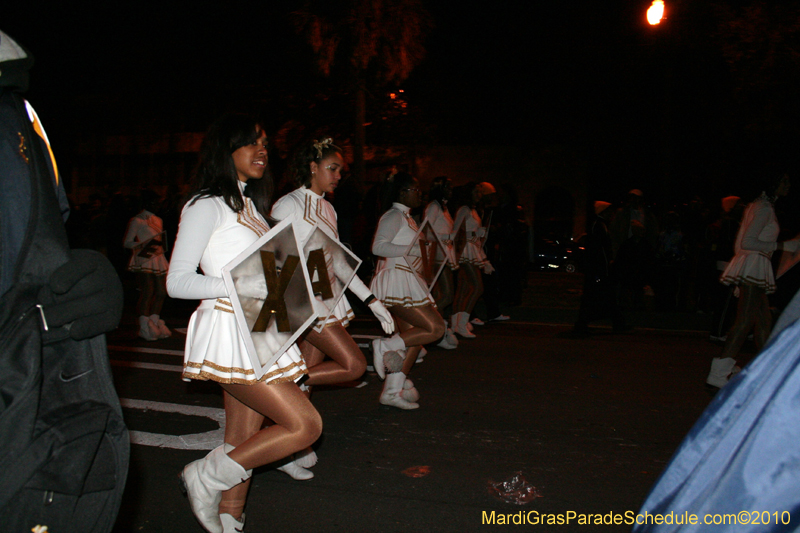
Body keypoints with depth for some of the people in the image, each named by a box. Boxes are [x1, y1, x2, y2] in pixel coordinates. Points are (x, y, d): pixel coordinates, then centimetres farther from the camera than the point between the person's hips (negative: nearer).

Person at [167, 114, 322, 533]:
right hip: (230, 330, -8)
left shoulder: (247, 203, 19)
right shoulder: (206, 205, -8)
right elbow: (177, 282, -14)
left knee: (243, 443, 11)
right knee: (305, 425, -11)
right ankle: (205, 477, 4)